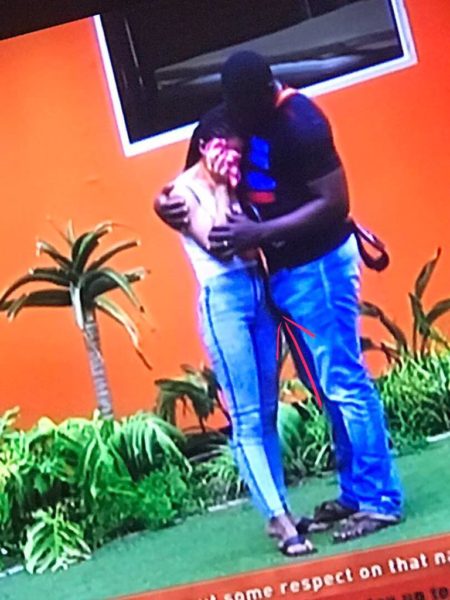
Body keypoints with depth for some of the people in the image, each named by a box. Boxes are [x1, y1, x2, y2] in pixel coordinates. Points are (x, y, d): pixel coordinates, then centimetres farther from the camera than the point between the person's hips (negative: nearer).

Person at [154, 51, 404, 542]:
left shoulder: (300, 124, -20)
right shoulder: (217, 122, 3)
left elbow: (334, 203, -22)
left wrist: (260, 234, -27)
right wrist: (168, 202, -10)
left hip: (318, 264, -8)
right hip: (281, 271, 8)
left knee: (343, 382, -6)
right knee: (328, 387, 13)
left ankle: (381, 501, 1)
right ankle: (353, 493, 22)